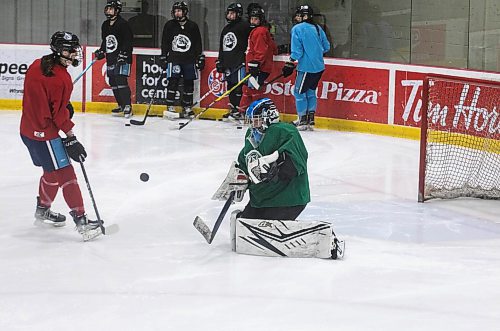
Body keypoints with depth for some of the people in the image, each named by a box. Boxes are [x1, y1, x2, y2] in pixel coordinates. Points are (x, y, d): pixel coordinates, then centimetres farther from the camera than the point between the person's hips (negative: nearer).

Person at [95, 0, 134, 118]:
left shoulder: (123, 24, -11)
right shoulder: (105, 25, 15)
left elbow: (128, 41, -16)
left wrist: (123, 54, -23)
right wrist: (101, 51, 13)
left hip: (122, 59, -8)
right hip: (110, 59, 8)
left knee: (121, 81, -17)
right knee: (113, 83, 9)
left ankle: (127, 106, -15)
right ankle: (121, 105, 19)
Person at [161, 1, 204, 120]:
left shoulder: (193, 26, 4)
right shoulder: (169, 25, 5)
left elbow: (198, 44, 8)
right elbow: (164, 43, 9)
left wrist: (200, 58, 4)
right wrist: (163, 58, 4)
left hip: (189, 60, 1)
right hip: (174, 59, -1)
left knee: (189, 83, 5)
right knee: (173, 82, -11)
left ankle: (187, 107, 16)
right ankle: (170, 108, -10)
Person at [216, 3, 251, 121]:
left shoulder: (243, 26, -5)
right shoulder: (226, 29, 22)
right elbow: (221, 48, 27)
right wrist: (219, 62, 22)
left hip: (239, 62, -8)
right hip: (228, 62, 8)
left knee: (238, 86, -11)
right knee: (230, 86, 9)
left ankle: (238, 110, -12)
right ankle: (233, 109, 16)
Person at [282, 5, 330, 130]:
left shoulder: (297, 29, -10)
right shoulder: (318, 28, 9)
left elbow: (297, 51, -14)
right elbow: (326, 47, 15)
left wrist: (290, 65, -8)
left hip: (306, 67, -7)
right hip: (319, 66, 7)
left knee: (299, 92, 4)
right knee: (311, 91, 18)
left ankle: (303, 121, 4)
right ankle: (310, 119, 18)